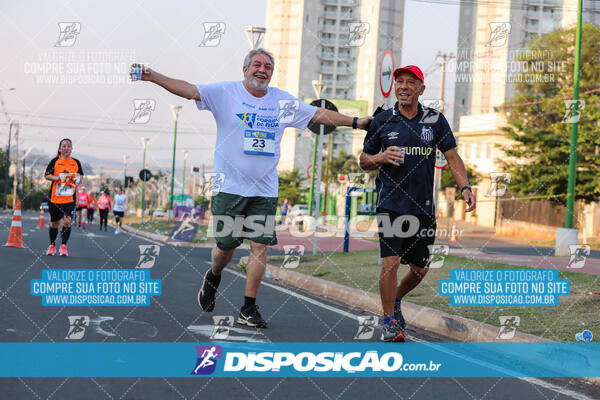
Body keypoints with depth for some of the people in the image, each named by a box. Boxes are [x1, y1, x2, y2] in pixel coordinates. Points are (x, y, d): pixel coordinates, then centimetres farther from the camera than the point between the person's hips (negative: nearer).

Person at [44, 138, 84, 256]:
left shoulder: (76, 162, 7)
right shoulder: (55, 161, 1)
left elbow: (80, 175, 21)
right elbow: (47, 175, 0)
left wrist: (78, 178, -2)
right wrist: (58, 178, -16)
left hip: (70, 198, 0)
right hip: (55, 197, 0)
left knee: (67, 221, -15)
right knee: (54, 223, 10)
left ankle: (63, 246, -5)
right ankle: (52, 245, 28)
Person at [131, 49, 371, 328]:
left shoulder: (284, 101, 9)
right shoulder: (224, 93, -2)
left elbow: (319, 114, 16)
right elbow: (188, 90, -11)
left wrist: (355, 122, 14)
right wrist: (153, 77, -24)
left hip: (265, 190, 3)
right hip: (229, 186, -2)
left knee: (260, 245, -3)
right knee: (226, 245, 4)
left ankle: (249, 308, 8)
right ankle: (213, 277, 39)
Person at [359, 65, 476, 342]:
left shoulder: (435, 120, 6)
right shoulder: (382, 121, 4)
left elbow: (452, 157, 6)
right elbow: (364, 161, 11)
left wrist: (465, 187, -10)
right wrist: (380, 158, -12)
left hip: (423, 207, 2)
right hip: (390, 204, -2)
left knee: (420, 269, 9)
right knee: (391, 262, -13)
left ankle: (396, 301, 37)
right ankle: (389, 322, 2)